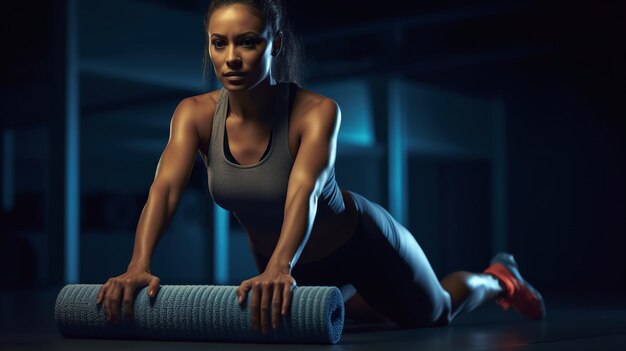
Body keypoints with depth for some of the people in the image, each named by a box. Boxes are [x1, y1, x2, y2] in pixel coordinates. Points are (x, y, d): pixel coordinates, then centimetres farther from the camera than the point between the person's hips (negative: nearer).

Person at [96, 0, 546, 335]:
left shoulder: (317, 111, -35)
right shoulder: (195, 114, -24)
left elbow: (305, 190, -50)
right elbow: (165, 188, -37)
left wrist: (281, 268, -69)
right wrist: (139, 266, -55)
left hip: (358, 244, -4)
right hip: (271, 253, 4)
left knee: (433, 318, 21)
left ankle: (495, 279, 51)